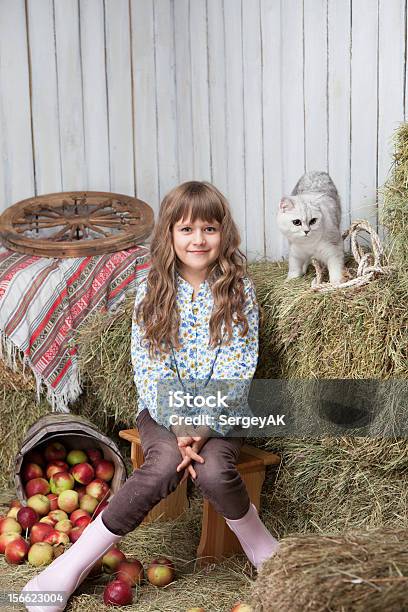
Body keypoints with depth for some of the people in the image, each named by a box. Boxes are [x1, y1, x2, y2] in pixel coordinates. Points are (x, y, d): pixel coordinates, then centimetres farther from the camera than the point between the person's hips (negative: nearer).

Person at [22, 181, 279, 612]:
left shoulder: (238, 291, -4)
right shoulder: (152, 291, -3)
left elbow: (236, 370, -9)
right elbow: (149, 368, -7)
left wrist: (203, 427, -19)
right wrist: (179, 429, -18)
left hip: (219, 412, 0)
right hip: (163, 409, 0)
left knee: (213, 471, -30)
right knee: (164, 466, -29)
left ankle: (258, 542, 0)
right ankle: (76, 562, -17)